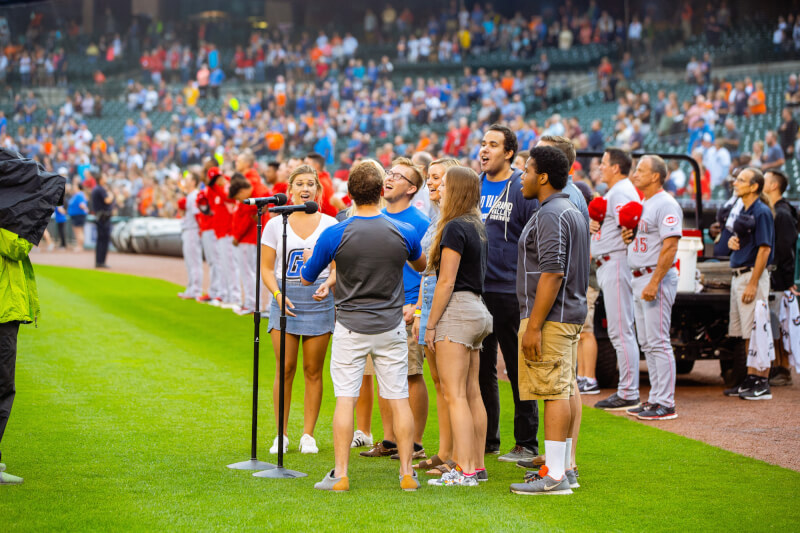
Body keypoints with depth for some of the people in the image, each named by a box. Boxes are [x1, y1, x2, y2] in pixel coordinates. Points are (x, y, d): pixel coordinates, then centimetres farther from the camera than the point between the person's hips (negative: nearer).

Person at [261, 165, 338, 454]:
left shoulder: (329, 224, 5)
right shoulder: (276, 224, 4)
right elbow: (267, 267, 5)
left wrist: (327, 285, -15)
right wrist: (278, 294, -11)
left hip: (319, 300, 0)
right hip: (285, 298, 0)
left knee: (313, 370, 2)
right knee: (285, 368, -3)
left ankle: (308, 435, 9)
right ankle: (281, 434, 6)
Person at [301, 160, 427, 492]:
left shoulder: (334, 235, -12)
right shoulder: (403, 233, -6)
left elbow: (307, 279, 3)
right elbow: (421, 266, 17)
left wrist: (308, 257, 25)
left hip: (350, 327, -2)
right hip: (391, 326, 2)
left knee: (345, 399, 1)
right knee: (399, 399, 6)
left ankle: (340, 475, -1)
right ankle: (407, 473, 8)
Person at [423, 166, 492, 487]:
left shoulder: (454, 228, -13)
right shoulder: (477, 227, 15)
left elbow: (446, 282, -15)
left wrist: (431, 324, -10)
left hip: (457, 309, -9)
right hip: (477, 308, 9)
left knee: (454, 395, -9)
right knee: (472, 393, 11)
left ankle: (464, 471, -11)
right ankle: (477, 466, 14)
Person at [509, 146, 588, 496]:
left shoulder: (550, 216, -16)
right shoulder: (573, 213, 18)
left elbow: (552, 273, -23)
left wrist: (534, 325, -23)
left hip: (550, 317, -11)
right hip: (571, 314, 11)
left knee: (554, 393, -10)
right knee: (565, 391, 12)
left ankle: (554, 476, -11)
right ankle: (564, 468, 16)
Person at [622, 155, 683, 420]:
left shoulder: (666, 205, -13)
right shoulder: (643, 205, 18)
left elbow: (670, 247, -20)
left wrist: (654, 283, -24)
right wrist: (628, 237, 10)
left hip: (658, 278, -10)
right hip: (639, 278, 10)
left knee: (658, 342, -10)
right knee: (647, 343, 11)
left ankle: (666, 404, -9)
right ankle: (656, 399, 16)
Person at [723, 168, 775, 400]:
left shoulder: (762, 212, -12)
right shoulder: (743, 211, 16)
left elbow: (764, 249, -17)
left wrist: (753, 284, -21)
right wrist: (732, 241, 3)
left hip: (752, 276, -9)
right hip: (738, 276, 9)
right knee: (746, 333, 11)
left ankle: (763, 384, -7)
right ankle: (751, 379, 16)